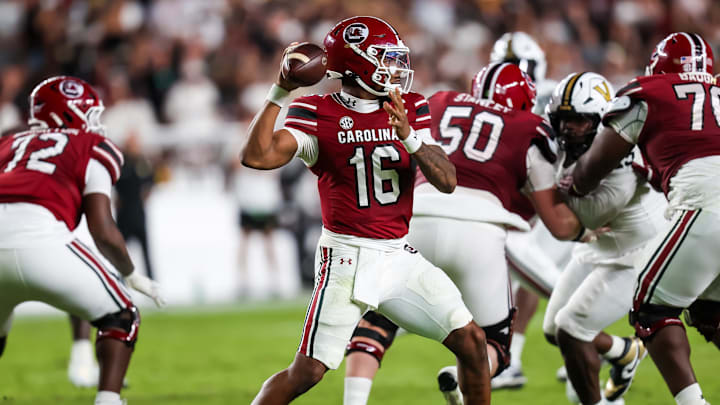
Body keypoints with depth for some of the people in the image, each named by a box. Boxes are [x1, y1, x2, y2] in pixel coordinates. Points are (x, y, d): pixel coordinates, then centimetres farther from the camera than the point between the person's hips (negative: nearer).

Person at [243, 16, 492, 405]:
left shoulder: (409, 109, 5)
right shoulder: (318, 114, -8)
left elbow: (447, 181, -3)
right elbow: (257, 156, -22)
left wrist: (409, 137, -19)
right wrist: (280, 91, -24)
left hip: (398, 256, 5)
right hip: (346, 257, -5)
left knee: (471, 340, 2)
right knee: (307, 372, -9)